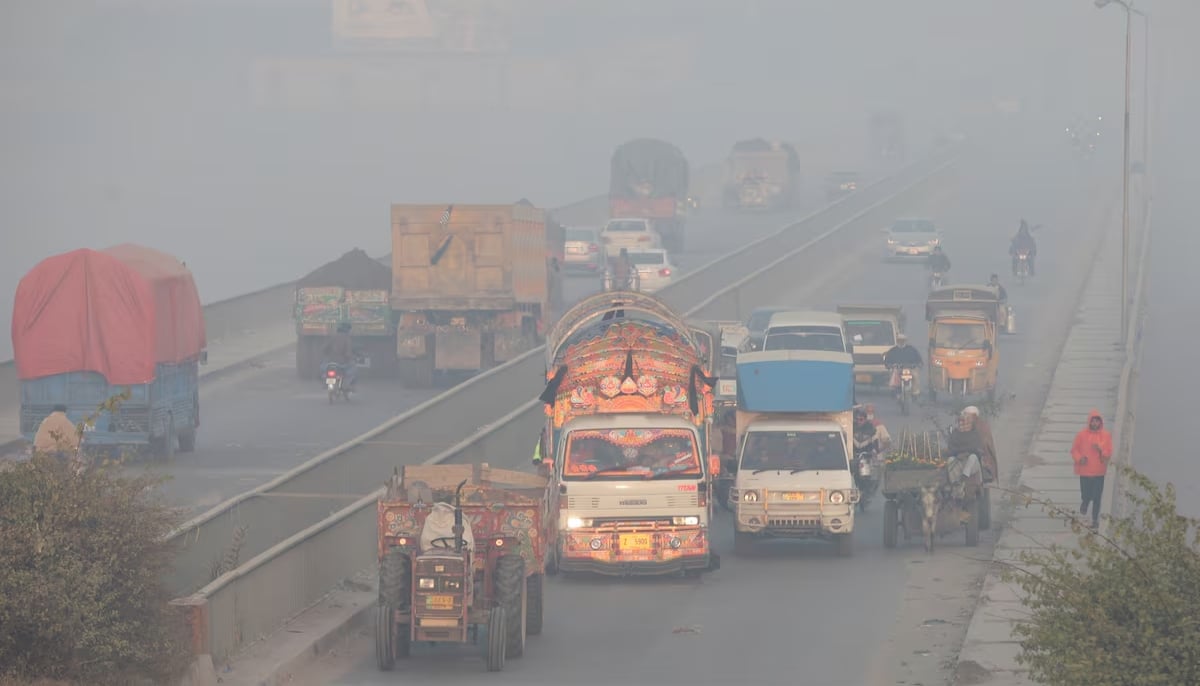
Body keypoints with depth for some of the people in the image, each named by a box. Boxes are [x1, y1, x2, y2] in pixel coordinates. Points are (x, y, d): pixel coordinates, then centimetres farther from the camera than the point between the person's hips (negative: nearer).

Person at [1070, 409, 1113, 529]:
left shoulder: (1106, 435, -3)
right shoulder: (1082, 434, -5)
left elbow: (1109, 454, 0)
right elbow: (1074, 450, 1)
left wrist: (1100, 450, -20)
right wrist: (1079, 458, -18)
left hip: (1099, 472, 0)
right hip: (1085, 471, 0)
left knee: (1097, 498, 2)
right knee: (1086, 496, 1)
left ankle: (1095, 520, 17)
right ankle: (1084, 503, 38)